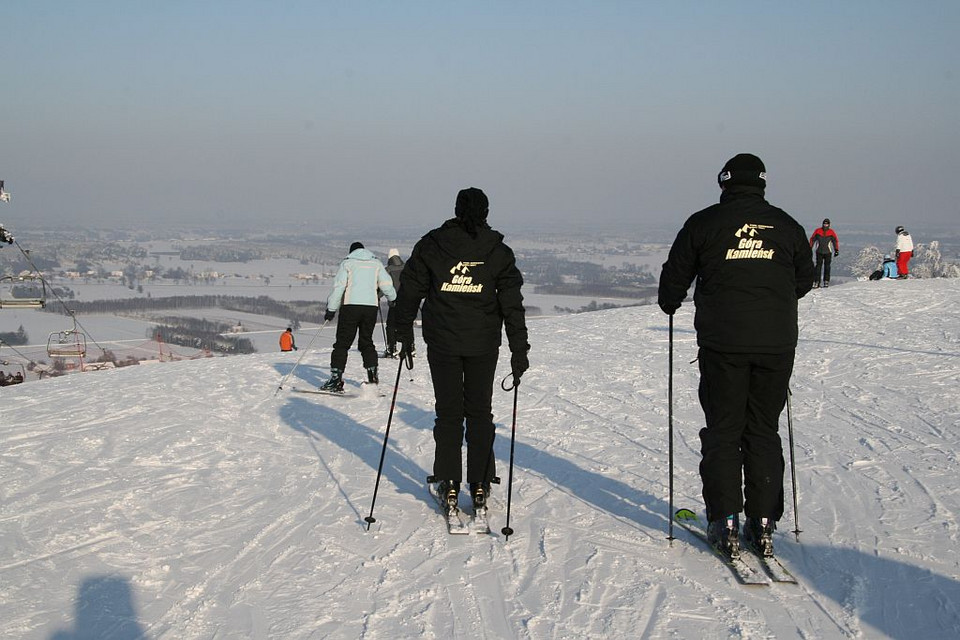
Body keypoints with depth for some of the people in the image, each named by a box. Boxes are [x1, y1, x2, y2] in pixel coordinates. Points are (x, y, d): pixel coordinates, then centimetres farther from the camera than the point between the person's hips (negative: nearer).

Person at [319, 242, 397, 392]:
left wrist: (331, 309, 1)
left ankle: (336, 379, -9)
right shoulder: (376, 263, 13)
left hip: (351, 306, -3)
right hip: (371, 307, 3)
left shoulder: (347, 263, 5)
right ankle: (372, 375, 10)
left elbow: (338, 287, -2)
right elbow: (386, 284, 10)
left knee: (342, 343, -1)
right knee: (367, 341, 17)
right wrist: (393, 299, 29)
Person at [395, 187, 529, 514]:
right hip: (483, 343, 0)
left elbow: (409, 290, 3)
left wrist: (404, 335, 12)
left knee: (448, 412, 9)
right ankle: (480, 485, 10)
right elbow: (512, 303, -2)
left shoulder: (431, 245, -1)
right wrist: (519, 350, 1)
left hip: (442, 343, 0)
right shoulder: (498, 252, -1)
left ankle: (449, 484, 7)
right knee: (479, 412, 10)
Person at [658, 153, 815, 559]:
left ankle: (725, 524, 3)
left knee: (722, 432, 6)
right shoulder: (787, 226, 7)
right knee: (764, 432, 11)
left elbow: (674, 278, 5)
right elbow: (805, 279, 18)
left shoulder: (704, 223, 0)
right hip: (777, 343, 2)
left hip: (722, 343, -2)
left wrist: (669, 305, 27)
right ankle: (763, 524, 9)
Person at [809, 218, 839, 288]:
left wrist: (836, 250, 0)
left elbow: (836, 241, 5)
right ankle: (816, 282, -5)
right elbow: (812, 239, 8)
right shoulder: (817, 231, -1)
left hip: (828, 253, 0)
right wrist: (810, 248, 8)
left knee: (827, 266, 2)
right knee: (818, 266, -4)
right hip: (819, 252, 0)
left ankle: (826, 281, 7)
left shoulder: (831, 232, -1)